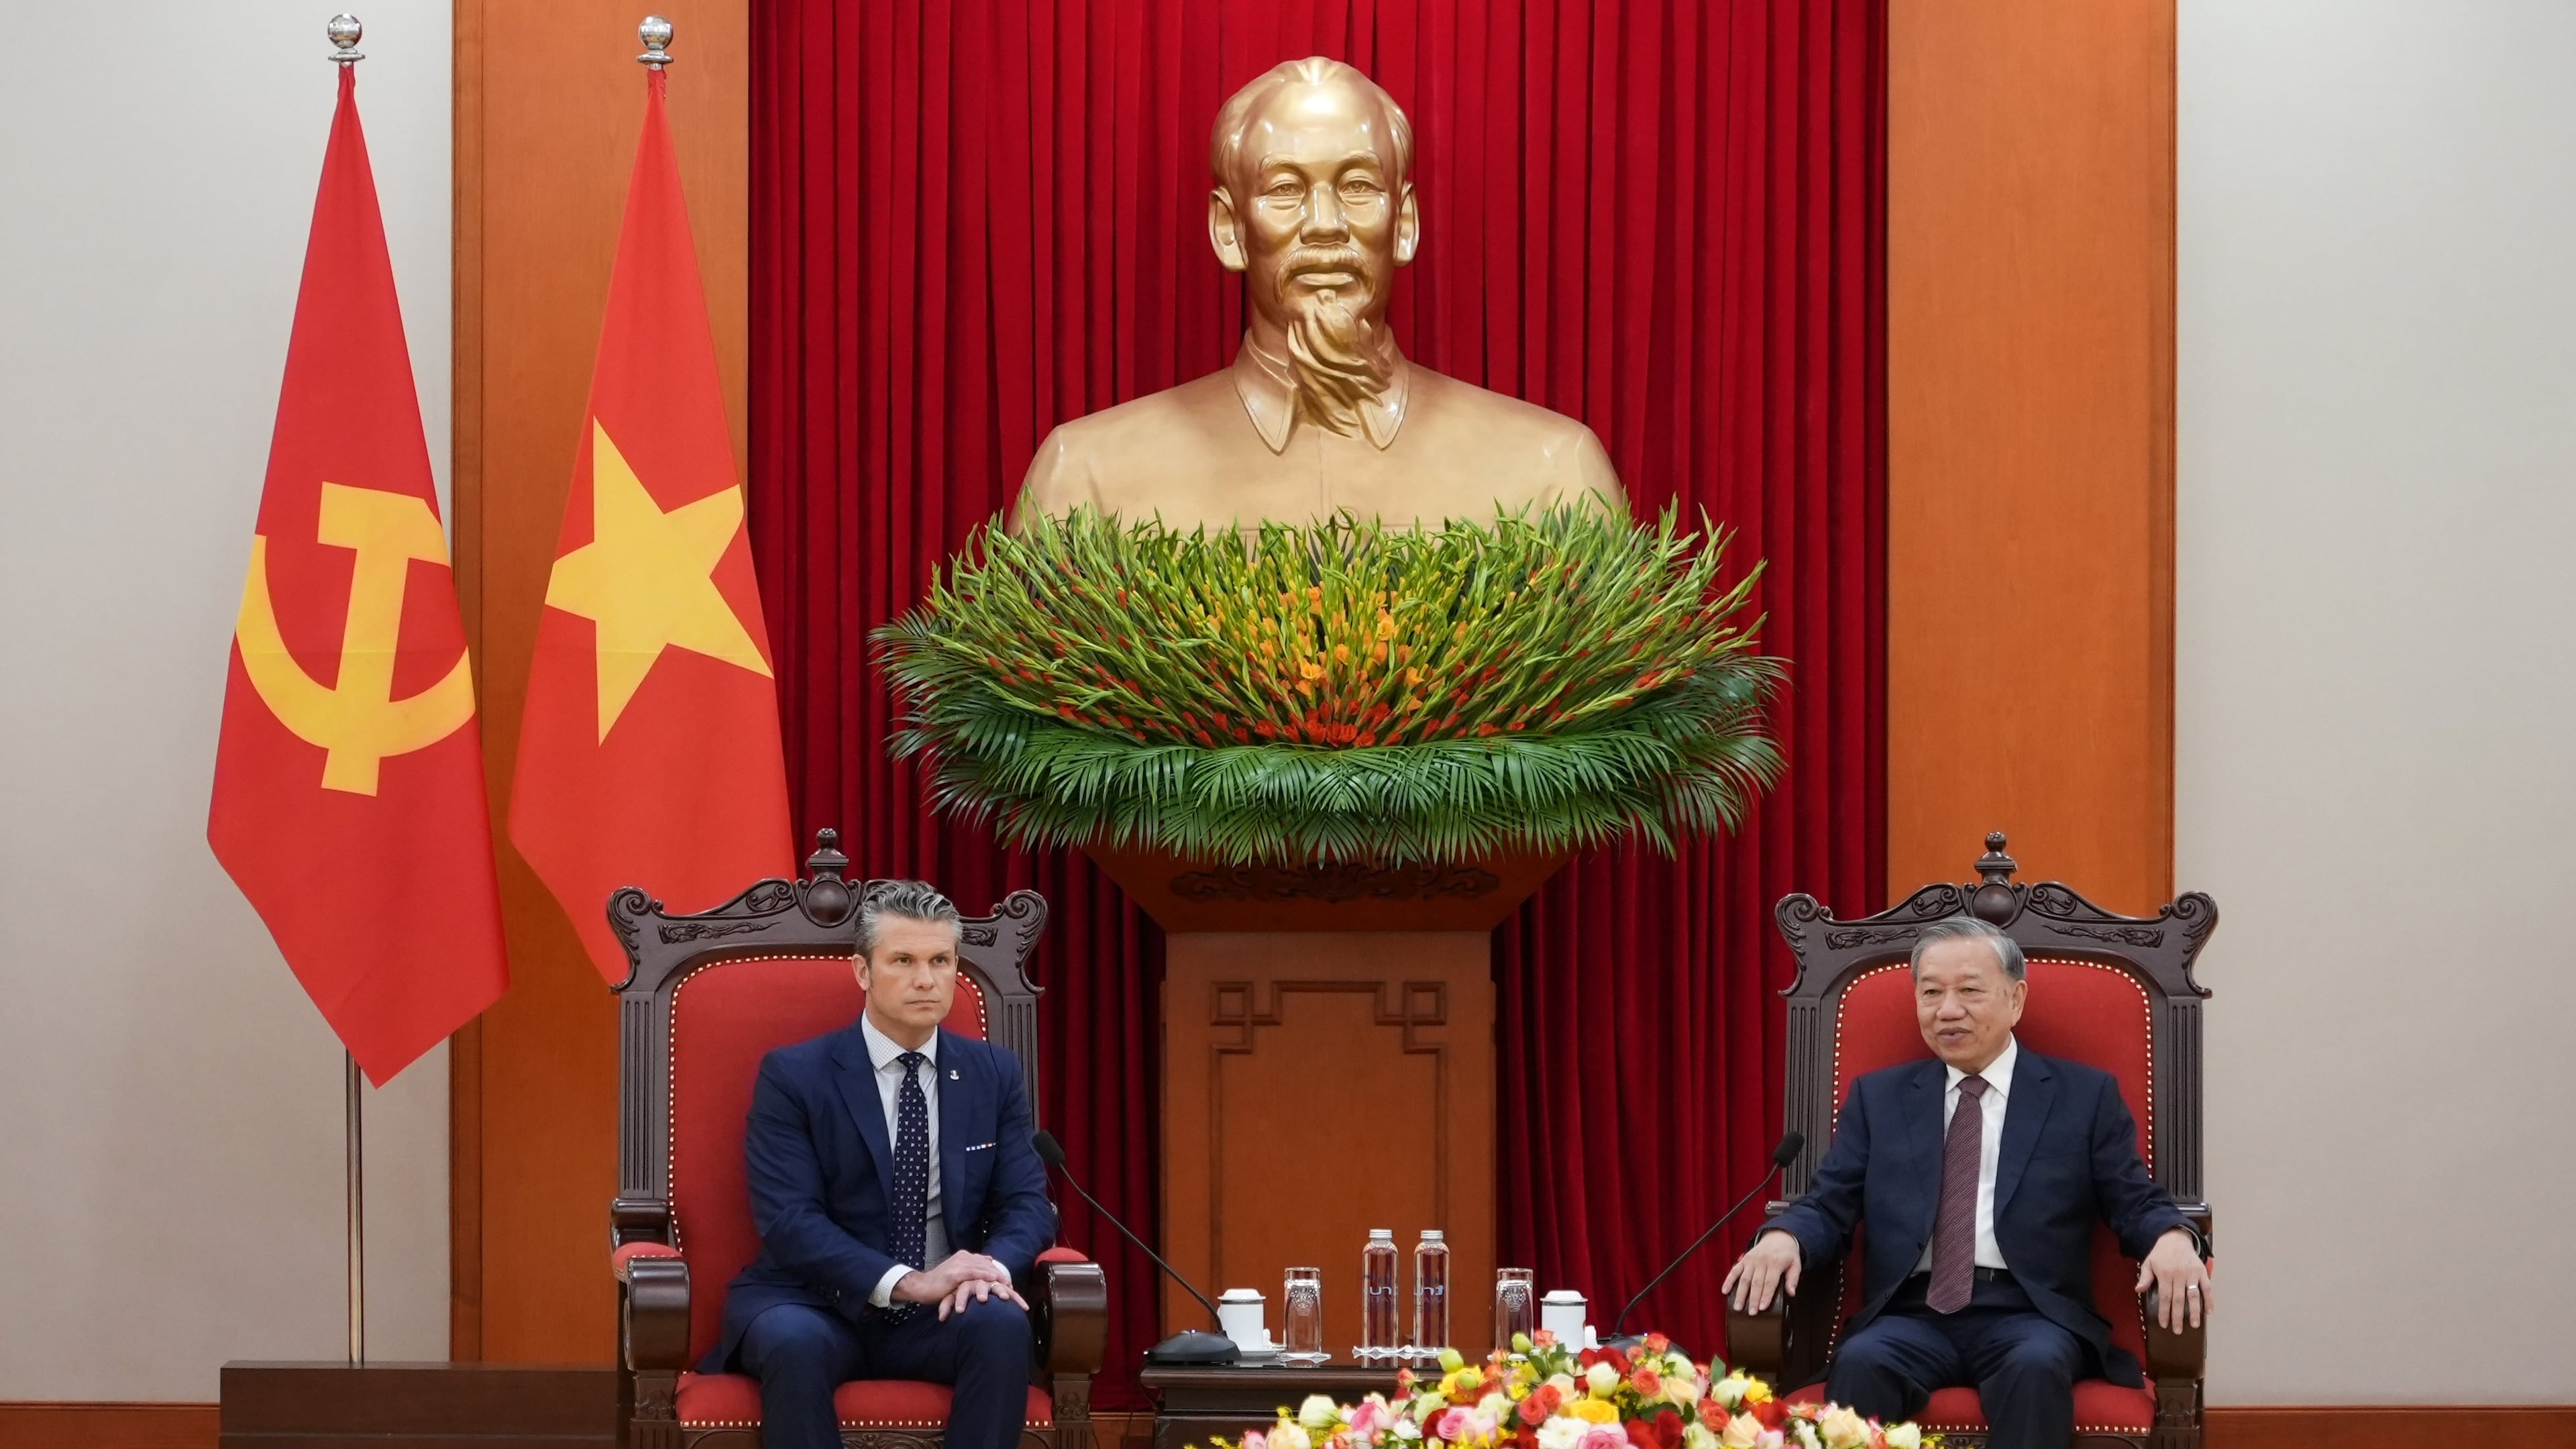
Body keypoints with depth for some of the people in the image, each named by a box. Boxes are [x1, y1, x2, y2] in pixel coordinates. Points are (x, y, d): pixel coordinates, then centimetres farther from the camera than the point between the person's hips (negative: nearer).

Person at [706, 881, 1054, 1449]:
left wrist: (993, 1266, -21)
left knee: (1001, 1324, -31)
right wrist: (904, 1282, -27)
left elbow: (1027, 1203, 4)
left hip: (941, 1316, 3)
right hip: (819, 1307, -3)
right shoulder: (793, 1076, -3)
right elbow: (788, 1221, -13)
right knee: (794, 1342, -38)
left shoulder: (995, 1074, 9)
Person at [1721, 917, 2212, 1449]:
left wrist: (2173, 1238, -17)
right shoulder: (1878, 1098, 18)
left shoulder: (2085, 1095, 13)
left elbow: (2136, 1204, 8)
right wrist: (1782, 1237, -12)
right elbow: (1828, 1206, 13)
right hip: (1912, 1316, 1)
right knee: (1859, 1364, -33)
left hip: (2029, 1315, -1)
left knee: (2037, 1367, -37)